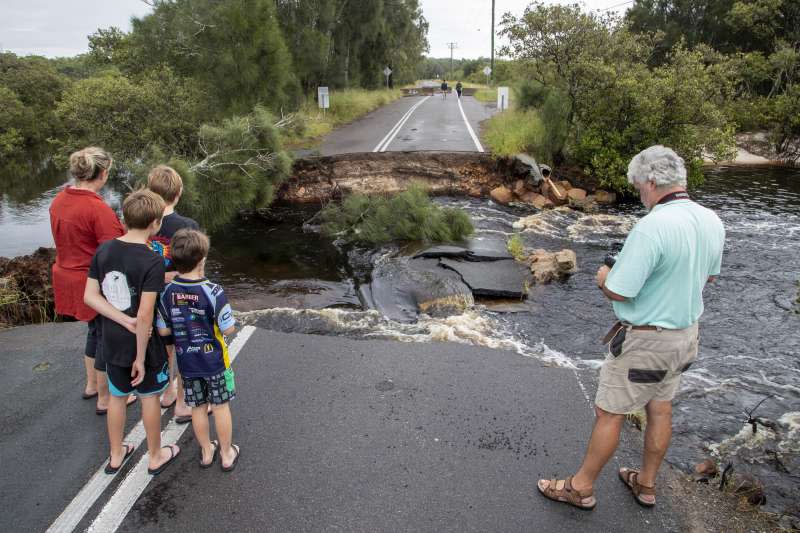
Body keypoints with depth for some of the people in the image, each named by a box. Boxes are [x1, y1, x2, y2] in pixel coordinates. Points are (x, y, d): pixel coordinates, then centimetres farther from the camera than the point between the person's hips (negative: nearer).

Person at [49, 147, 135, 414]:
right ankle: (105, 399, 23)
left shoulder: (59, 200, 2)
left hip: (67, 277, 8)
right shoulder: (98, 209, -25)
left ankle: (91, 385, 42)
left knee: (95, 329, 26)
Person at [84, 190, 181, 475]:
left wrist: (126, 321, -11)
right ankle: (155, 457, 32)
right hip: (142, 343, -5)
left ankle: (116, 455, 40)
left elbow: (90, 296, -5)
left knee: (117, 396, 22)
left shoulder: (104, 250, -5)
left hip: (112, 342, 6)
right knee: (150, 397, 14)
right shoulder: (153, 261, -24)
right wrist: (141, 357, -17)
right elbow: (145, 315, -25)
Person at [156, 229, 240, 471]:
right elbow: (228, 328, -18)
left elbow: (163, 331, -4)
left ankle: (206, 452, 34)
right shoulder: (213, 291, -22)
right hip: (215, 361, -3)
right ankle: (226, 454, 26)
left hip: (187, 363, 4)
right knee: (221, 407, 12)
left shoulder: (167, 293, -10)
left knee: (198, 408, 17)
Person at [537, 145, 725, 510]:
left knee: (609, 414, 7)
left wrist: (603, 277, -4)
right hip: (685, 333, 8)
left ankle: (580, 488, 23)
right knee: (660, 409, 21)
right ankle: (646, 485, 38)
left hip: (646, 340, -8)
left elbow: (618, 292, -25)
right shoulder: (712, 221, -2)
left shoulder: (652, 227, -28)